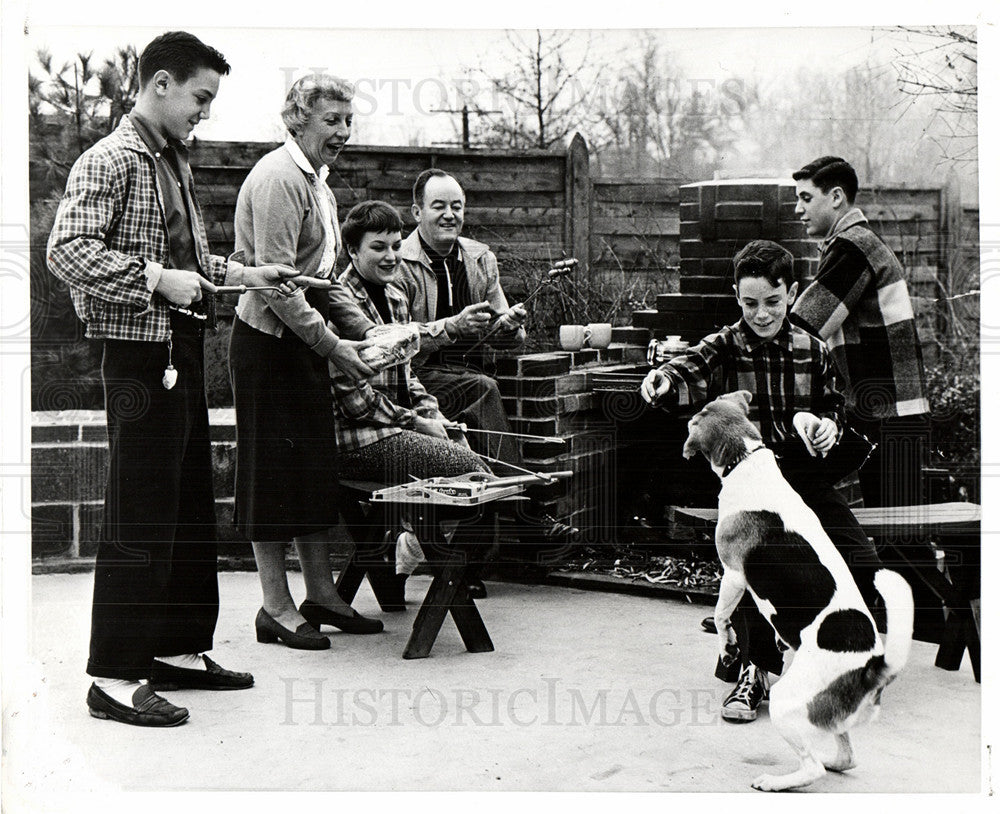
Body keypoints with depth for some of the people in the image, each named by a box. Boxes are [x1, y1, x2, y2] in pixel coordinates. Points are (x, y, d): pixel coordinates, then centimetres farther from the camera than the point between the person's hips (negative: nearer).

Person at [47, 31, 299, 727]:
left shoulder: (176, 163, 18)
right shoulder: (109, 162, -10)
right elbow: (67, 252, -21)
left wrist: (244, 274, 15)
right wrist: (157, 279, -24)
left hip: (185, 356, 10)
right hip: (142, 357, -10)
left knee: (191, 511, 15)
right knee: (139, 519, -6)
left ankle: (178, 650, 26)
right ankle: (115, 677, 1)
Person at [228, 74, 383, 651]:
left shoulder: (319, 183, 17)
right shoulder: (278, 178, -15)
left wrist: (367, 329, 9)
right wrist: (333, 345, -20)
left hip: (307, 341, 10)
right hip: (268, 340, -10)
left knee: (317, 467, 12)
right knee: (273, 469, -3)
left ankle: (321, 594, 20)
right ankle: (277, 608, 4)